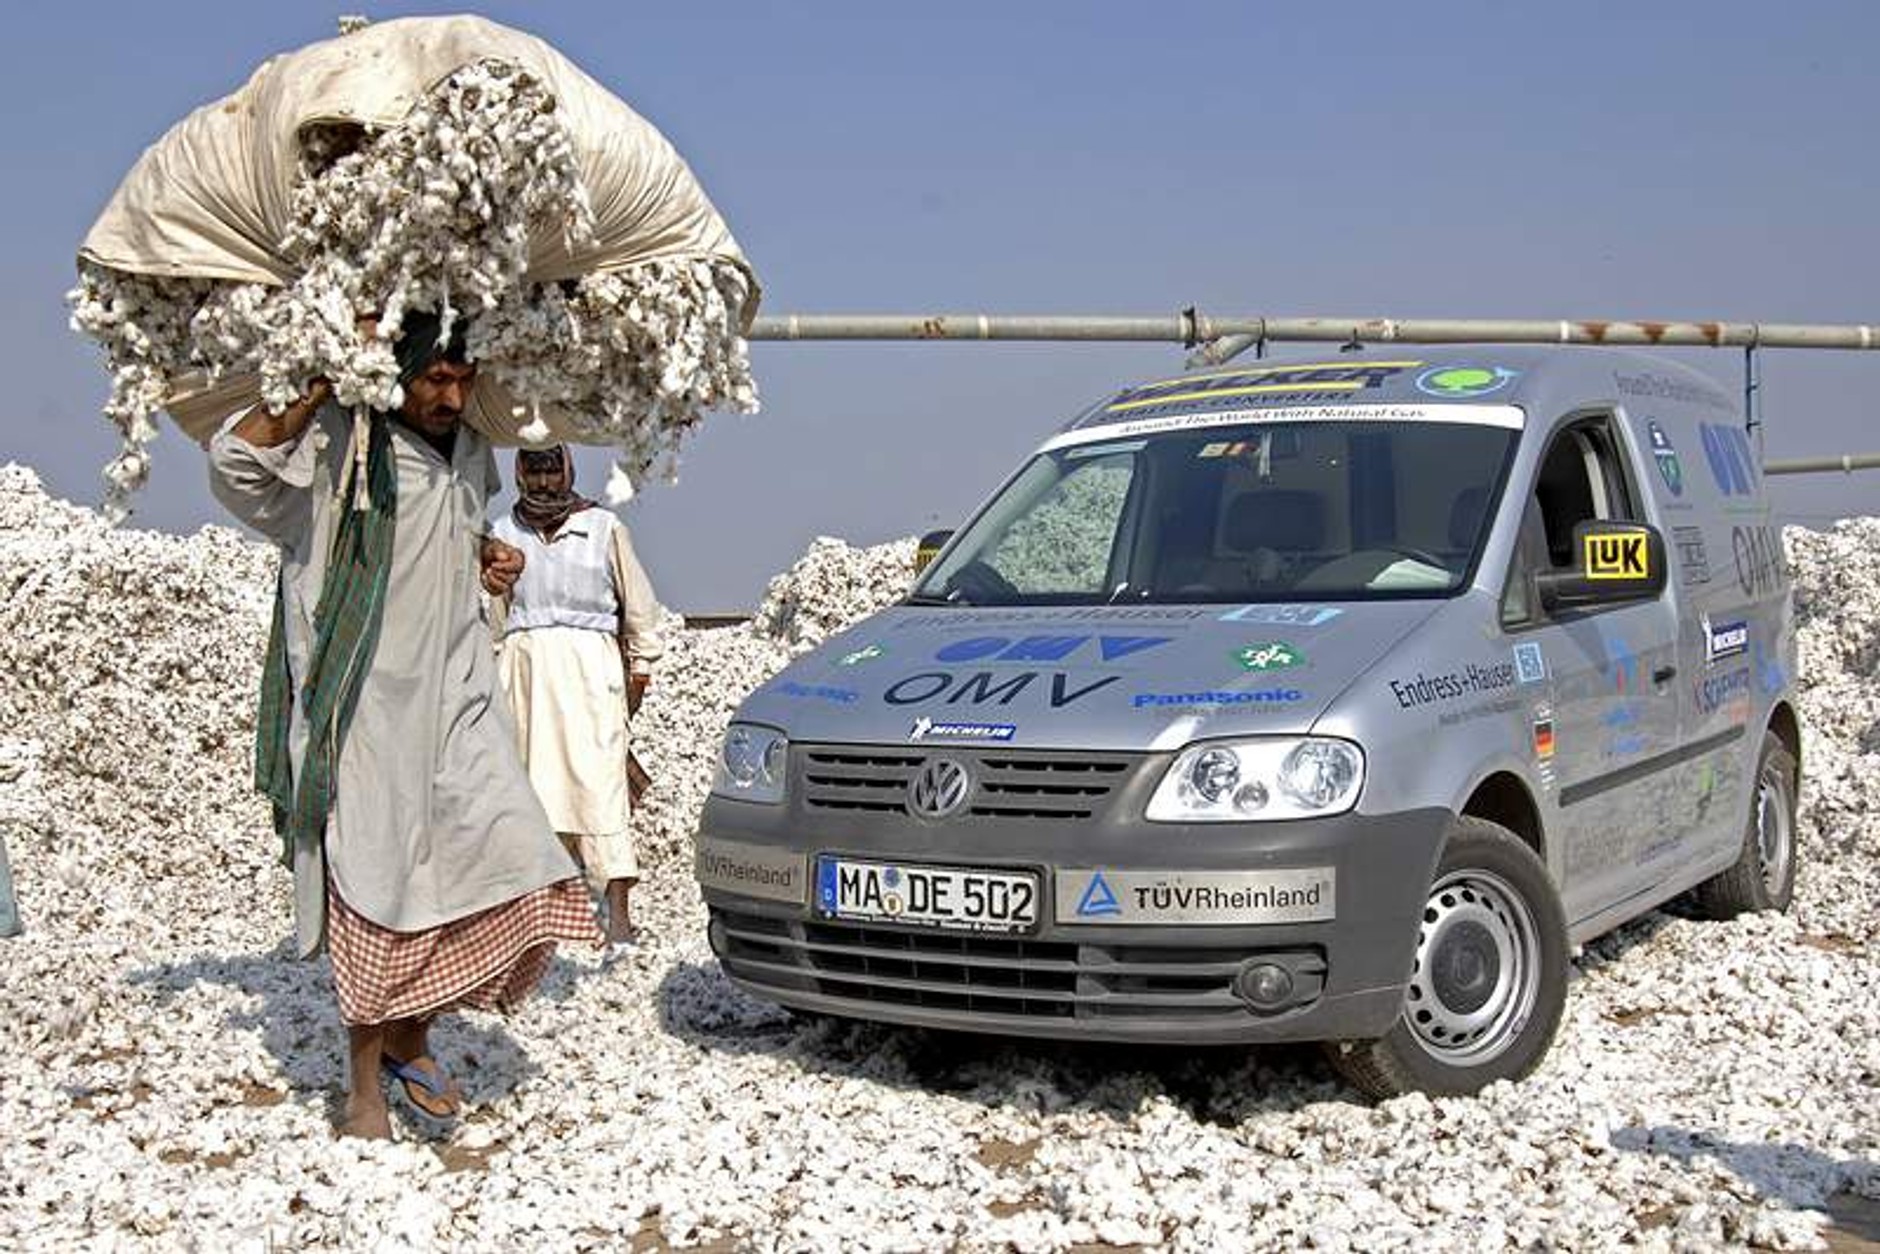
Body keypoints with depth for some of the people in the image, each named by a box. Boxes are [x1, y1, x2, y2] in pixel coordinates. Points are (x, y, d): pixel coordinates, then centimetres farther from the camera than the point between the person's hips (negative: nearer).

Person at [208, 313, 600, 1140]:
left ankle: (410, 1038, 14)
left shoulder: (469, 454, 13)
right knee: (373, 892, -1)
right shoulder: (334, 447, -9)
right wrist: (326, 377, -26)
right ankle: (365, 1086, 13)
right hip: (364, 708, -6)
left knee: (508, 861, -5)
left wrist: (488, 564, 9)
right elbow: (236, 461, -28)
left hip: (454, 698, 6)